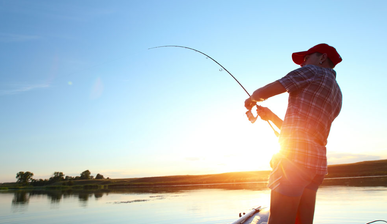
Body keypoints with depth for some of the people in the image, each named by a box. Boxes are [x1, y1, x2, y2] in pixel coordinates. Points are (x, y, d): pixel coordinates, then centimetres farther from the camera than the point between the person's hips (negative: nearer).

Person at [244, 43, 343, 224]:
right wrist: (271, 116, 25)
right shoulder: (336, 95, 26)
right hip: (317, 161, 9)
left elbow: (264, 92, 0)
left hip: (295, 155, -9)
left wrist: (251, 99, 21)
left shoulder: (313, 71, 4)